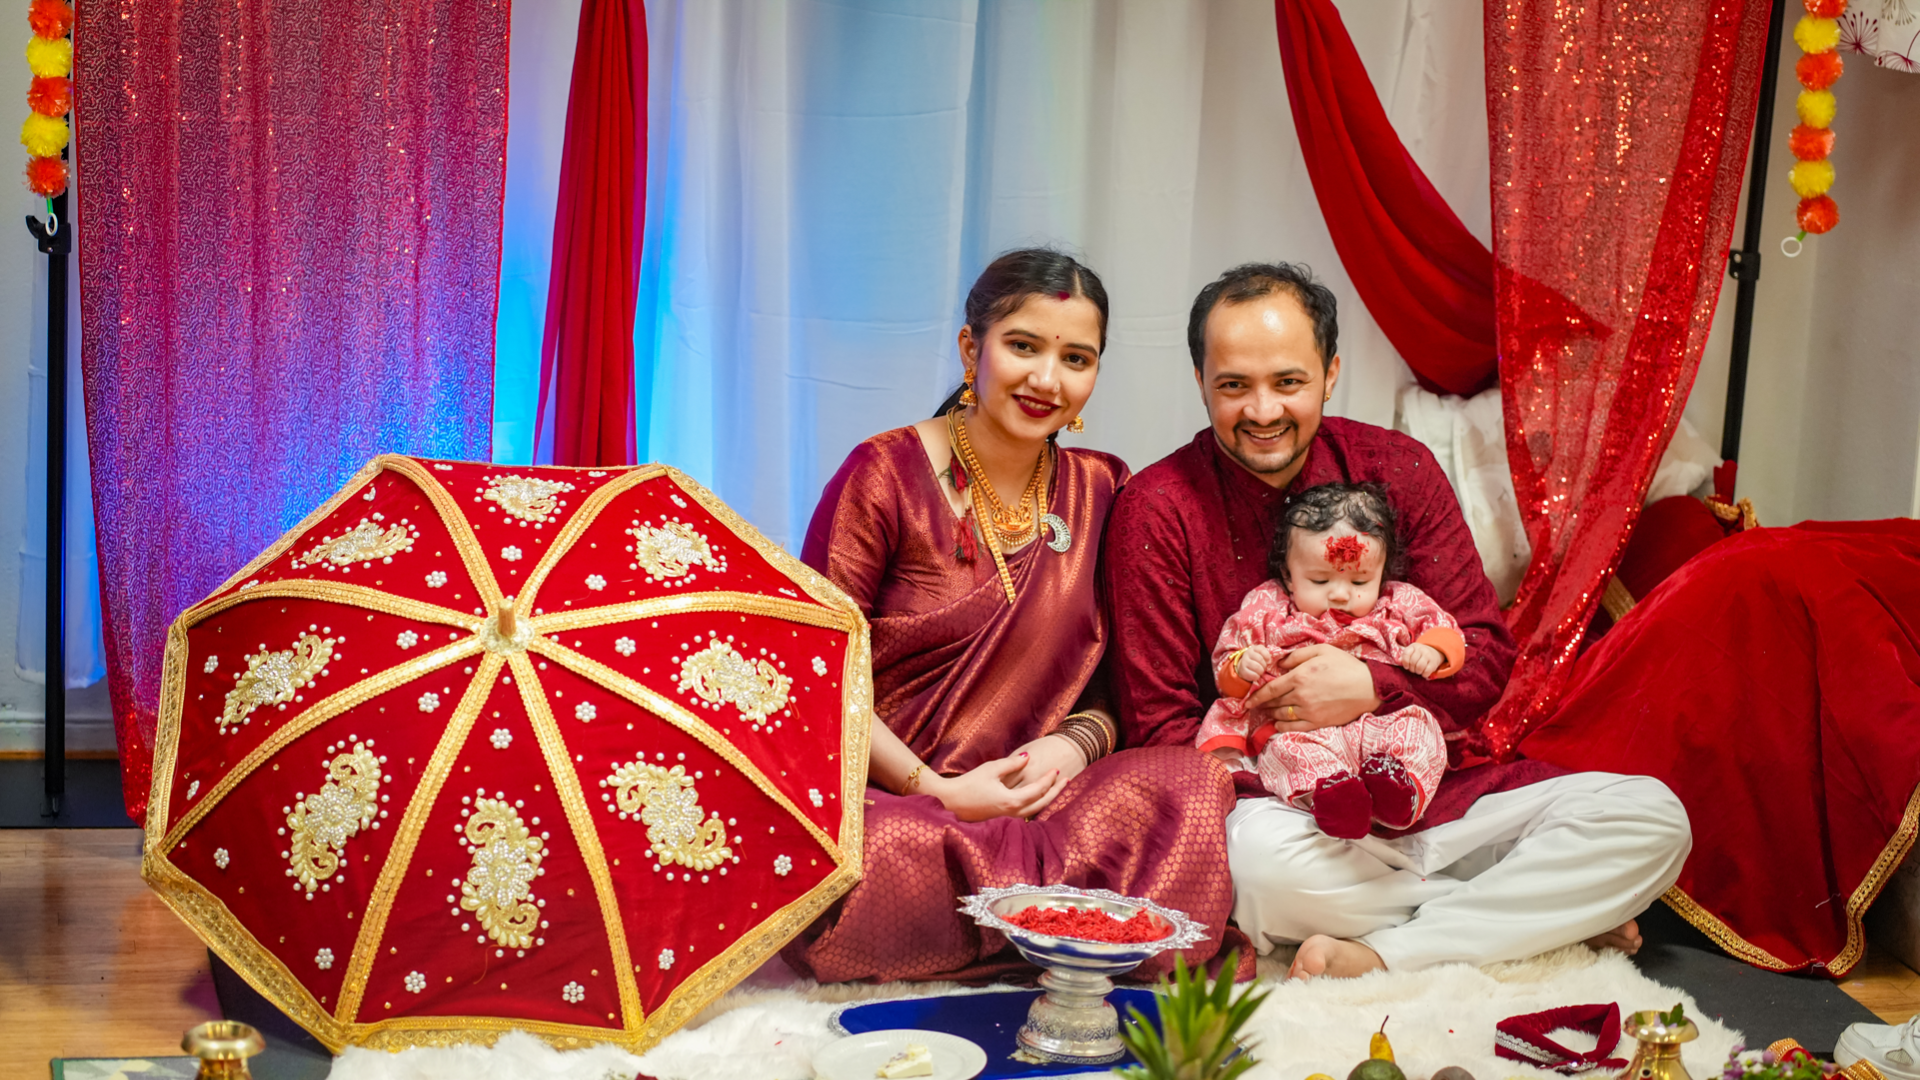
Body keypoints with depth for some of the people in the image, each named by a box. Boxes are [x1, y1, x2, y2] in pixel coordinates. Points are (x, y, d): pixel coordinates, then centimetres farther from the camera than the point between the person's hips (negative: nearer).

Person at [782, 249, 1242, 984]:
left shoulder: (1100, 491, 10)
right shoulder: (885, 475, -4)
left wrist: (1077, 743, -10)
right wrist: (935, 791, -16)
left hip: (1031, 801, 4)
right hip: (878, 799, -3)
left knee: (1195, 784, -26)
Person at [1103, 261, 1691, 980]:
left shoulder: (1398, 469, 4)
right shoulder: (1158, 509, -6)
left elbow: (1486, 659, 4)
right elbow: (1159, 727, -6)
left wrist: (1371, 687, -17)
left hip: (1429, 786, 4)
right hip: (1283, 804, -3)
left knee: (1650, 817, -14)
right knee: (1259, 855, -38)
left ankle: (1385, 955, -23)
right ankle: (1556, 912, -15)